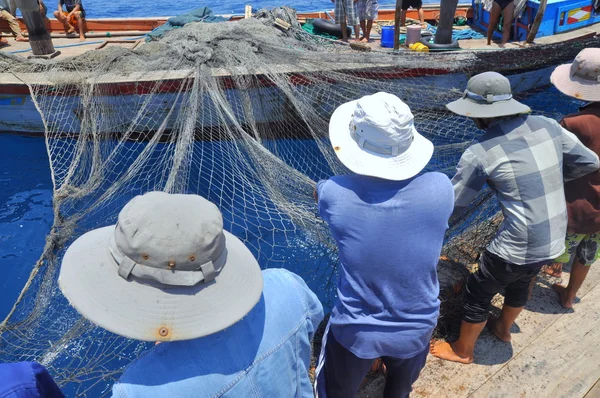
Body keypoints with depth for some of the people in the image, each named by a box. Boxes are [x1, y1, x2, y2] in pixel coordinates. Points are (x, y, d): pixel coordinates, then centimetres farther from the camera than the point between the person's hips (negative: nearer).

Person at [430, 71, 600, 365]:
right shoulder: (547, 126, -2)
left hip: (518, 247, -6)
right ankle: (503, 328, 60)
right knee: (519, 284, 33)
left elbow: (453, 206, -10)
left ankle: (462, 350, 40)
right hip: (554, 242, 7)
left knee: (477, 294, 18)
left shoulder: (480, 152, -18)